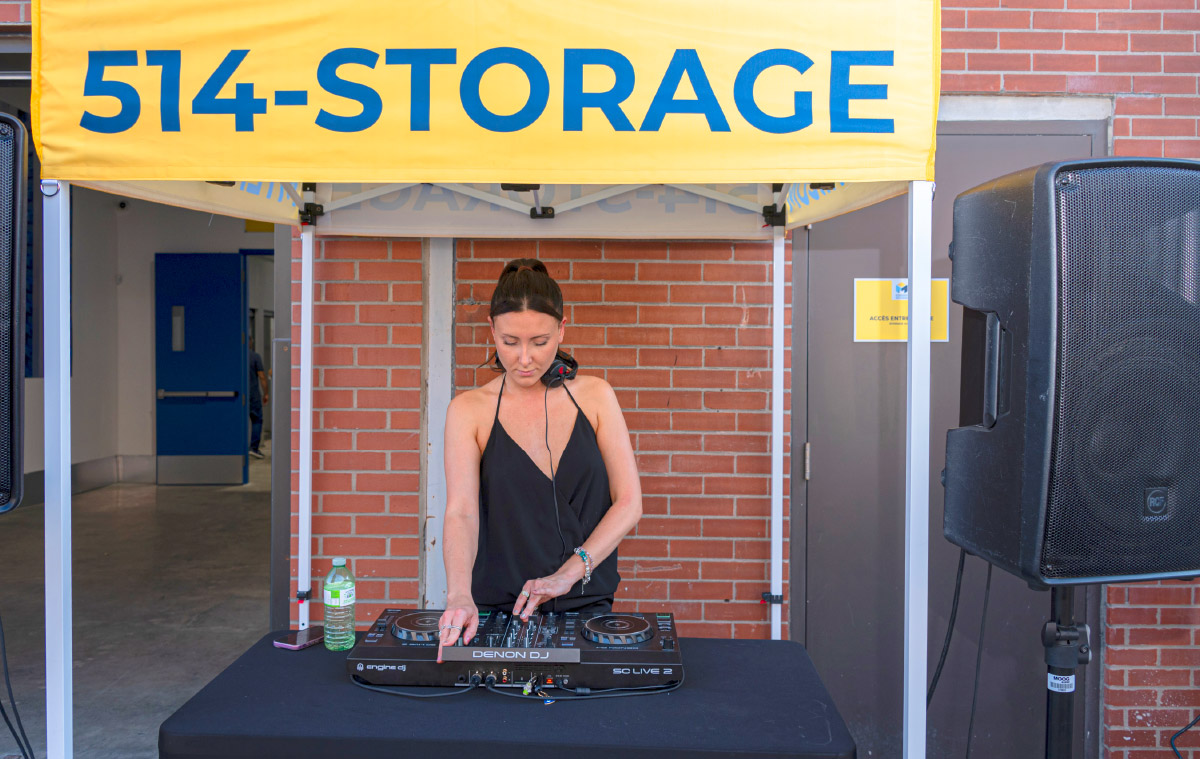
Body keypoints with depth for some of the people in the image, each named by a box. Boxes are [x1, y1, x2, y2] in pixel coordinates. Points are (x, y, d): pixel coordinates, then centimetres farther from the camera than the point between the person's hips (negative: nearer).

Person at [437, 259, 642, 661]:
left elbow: (629, 502, 1)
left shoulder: (594, 396, 5)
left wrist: (568, 572, -12)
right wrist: (459, 594, -29)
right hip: (497, 608, 0)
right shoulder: (470, 410, 1)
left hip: (587, 604, 1)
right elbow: (461, 511, -11)